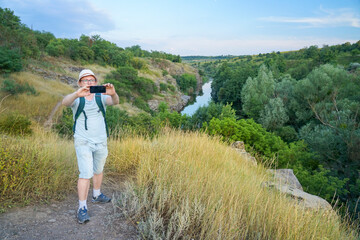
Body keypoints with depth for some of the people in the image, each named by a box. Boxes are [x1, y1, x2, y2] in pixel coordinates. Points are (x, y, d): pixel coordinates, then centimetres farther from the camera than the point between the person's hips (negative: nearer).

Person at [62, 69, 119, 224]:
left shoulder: (101, 97, -3)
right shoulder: (76, 99, -6)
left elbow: (115, 102, -23)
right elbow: (65, 102, -29)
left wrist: (113, 94, -47)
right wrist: (77, 94, -50)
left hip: (101, 142, 3)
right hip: (83, 142, -3)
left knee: (98, 170, 19)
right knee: (86, 174, -10)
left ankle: (96, 196, 41)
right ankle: (82, 208, 0)